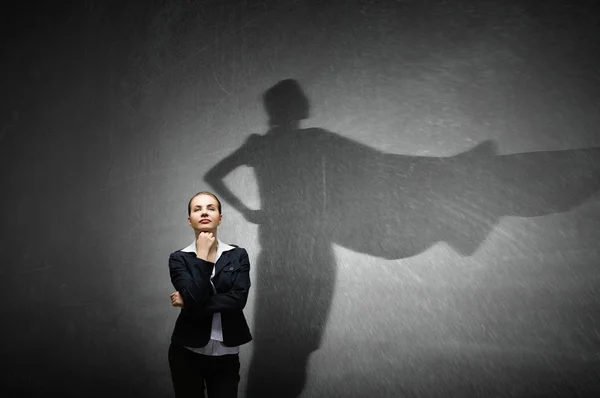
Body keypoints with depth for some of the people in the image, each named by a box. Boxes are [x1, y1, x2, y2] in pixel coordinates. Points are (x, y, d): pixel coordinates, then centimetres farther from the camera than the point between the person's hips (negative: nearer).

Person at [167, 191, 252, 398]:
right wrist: (203, 256, -14)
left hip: (226, 355, 1)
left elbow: (238, 299, -14)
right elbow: (195, 298, -19)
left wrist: (191, 302, -14)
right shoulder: (179, 258, -4)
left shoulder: (238, 255, 0)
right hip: (187, 353, -1)